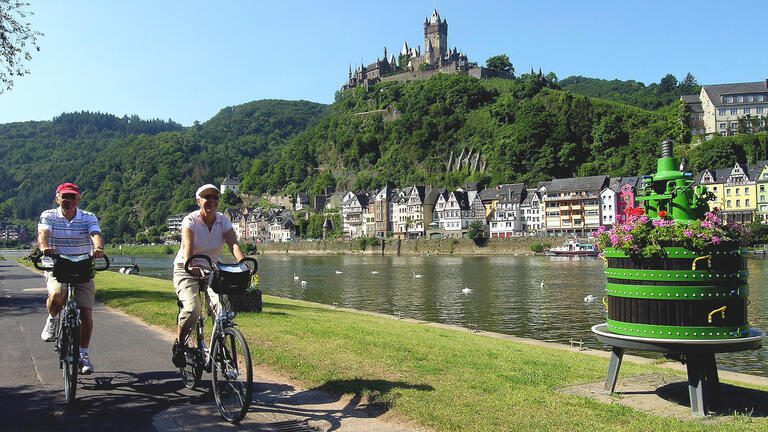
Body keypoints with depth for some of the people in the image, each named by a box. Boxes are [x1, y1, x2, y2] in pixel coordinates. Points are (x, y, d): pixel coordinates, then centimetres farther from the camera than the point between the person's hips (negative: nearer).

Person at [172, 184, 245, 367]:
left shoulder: (223, 220, -2)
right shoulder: (190, 220, -12)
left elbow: (233, 243, -18)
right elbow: (187, 245, -29)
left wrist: (242, 262, -38)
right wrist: (190, 265, -49)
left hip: (213, 269, 3)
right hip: (187, 271, -3)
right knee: (192, 308, -26)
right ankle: (179, 344, 2)